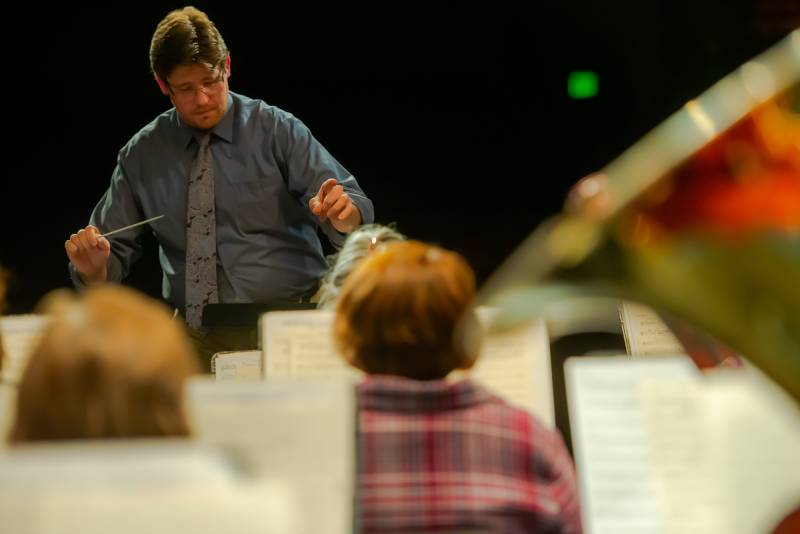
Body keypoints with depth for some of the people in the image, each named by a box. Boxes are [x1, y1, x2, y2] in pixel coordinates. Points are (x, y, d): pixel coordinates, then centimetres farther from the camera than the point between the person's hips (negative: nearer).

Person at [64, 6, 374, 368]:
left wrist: (342, 210, -26)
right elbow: (114, 255, 14)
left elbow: (355, 219, -3)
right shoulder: (141, 156, 10)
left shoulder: (277, 131, 3)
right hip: (194, 337, 3)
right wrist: (94, 267, -8)